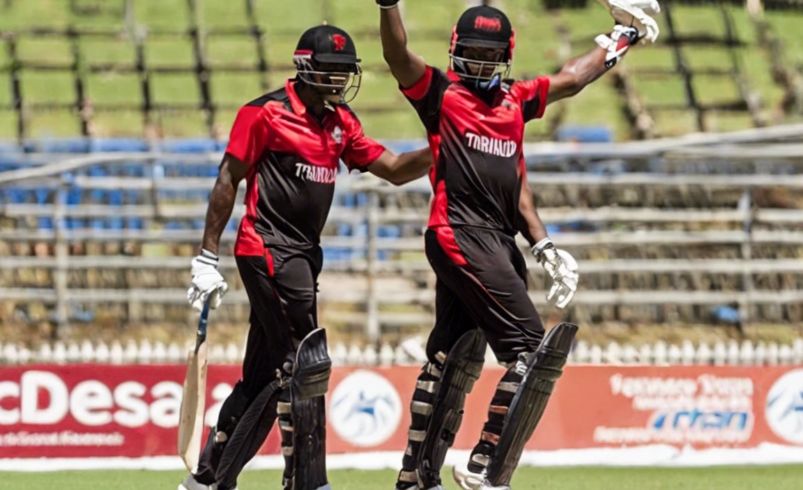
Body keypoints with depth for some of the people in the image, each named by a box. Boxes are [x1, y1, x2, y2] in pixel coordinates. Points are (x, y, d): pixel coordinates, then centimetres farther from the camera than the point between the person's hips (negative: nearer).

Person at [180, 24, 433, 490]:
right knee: (307, 364, -13)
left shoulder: (341, 123, 13)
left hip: (303, 256, 8)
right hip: (268, 252, -8)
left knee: (264, 377, 11)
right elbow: (228, 181, -7)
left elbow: (396, 169, 11)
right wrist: (207, 258, -9)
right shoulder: (266, 114, -9)